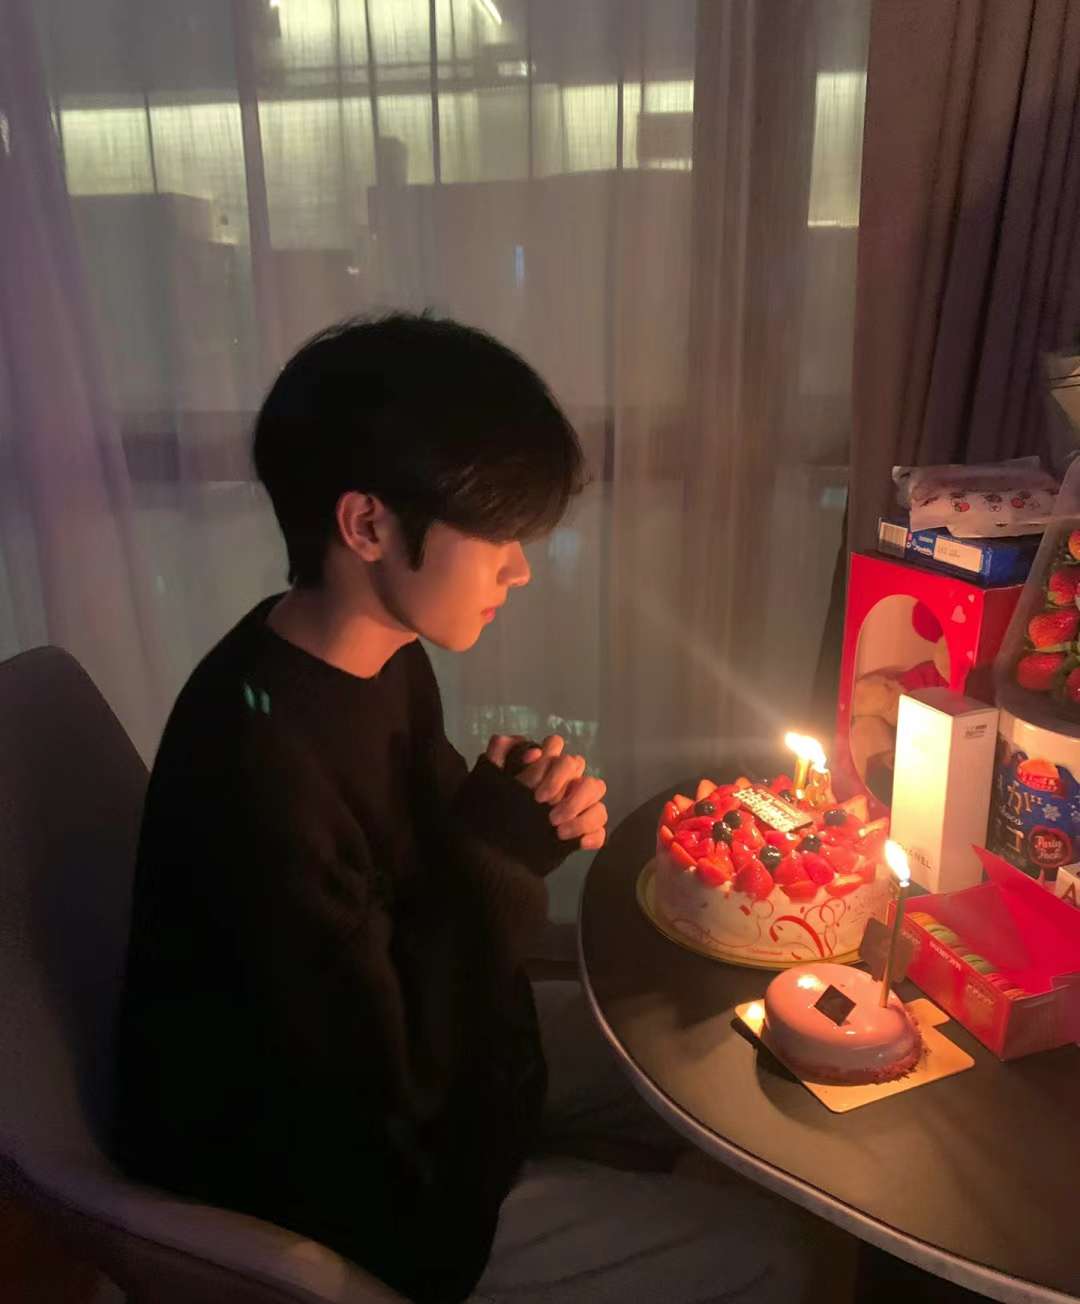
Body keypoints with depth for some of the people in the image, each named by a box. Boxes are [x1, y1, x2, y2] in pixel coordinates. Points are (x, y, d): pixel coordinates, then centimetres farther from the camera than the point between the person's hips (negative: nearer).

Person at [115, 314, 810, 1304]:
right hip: (311, 1173, -7)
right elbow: (387, 1085, -28)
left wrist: (534, 821, -15)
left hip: (402, 1049, 8)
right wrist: (495, 857, -25)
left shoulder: (384, 657, -8)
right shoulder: (259, 769, -36)